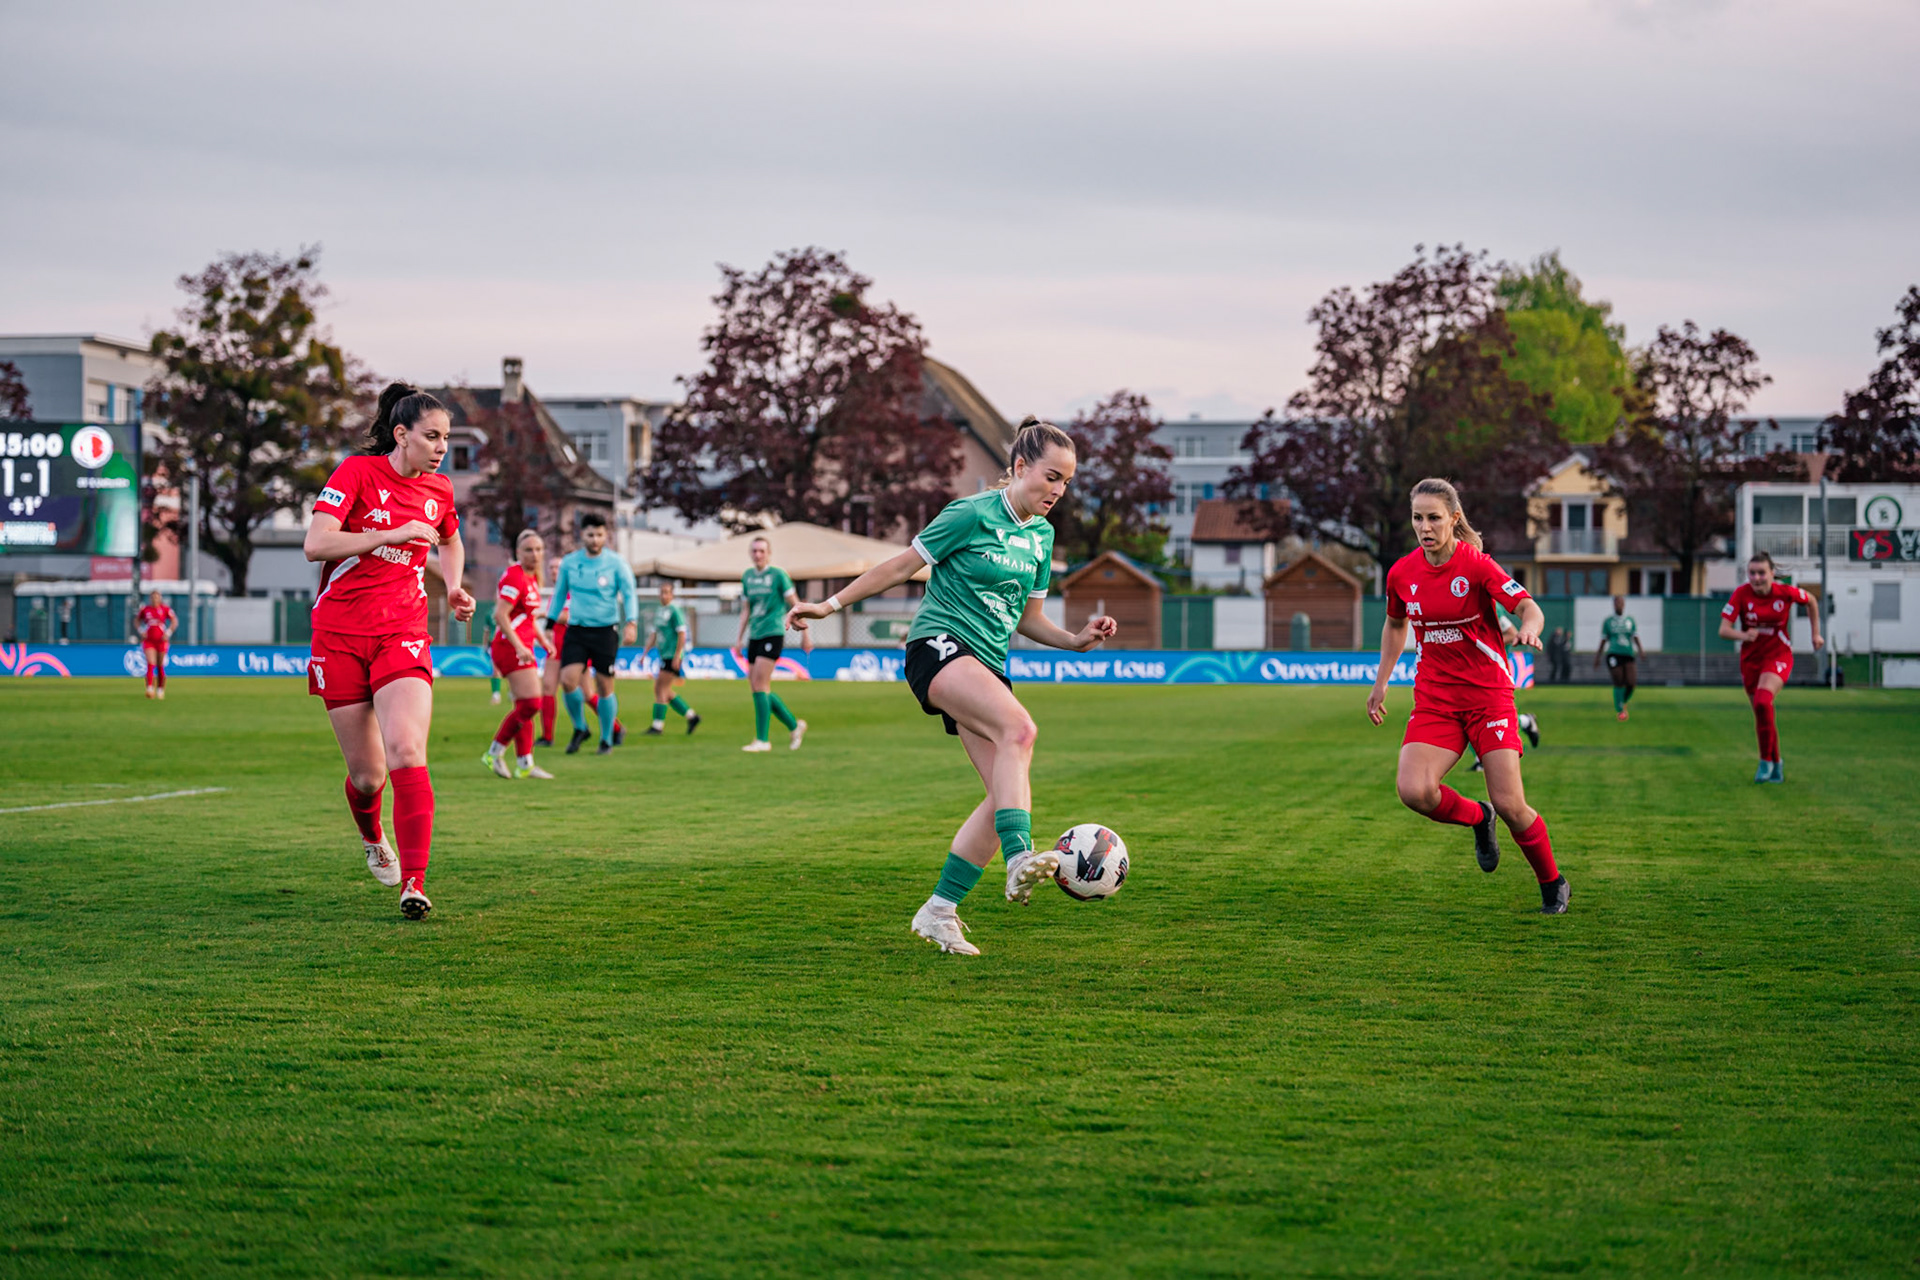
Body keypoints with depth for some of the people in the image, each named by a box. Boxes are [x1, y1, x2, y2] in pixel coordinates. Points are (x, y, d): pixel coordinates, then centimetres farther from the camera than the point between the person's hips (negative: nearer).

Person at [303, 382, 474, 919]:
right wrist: (391, 534, -22)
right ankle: (373, 838, 40)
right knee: (367, 773, 5)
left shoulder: (438, 490, 8)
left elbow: (450, 542, 30)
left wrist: (454, 588, 12)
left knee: (406, 754, -20)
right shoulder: (357, 472, -7)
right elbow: (316, 544, -18)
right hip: (340, 637, -2)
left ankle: (414, 883, -23)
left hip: (402, 635, 2)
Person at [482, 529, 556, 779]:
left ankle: (524, 764, 11)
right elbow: (500, 615, -21)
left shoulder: (531, 577, 15)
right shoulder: (514, 576, -14)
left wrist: (543, 641, 22)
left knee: (525, 707, 9)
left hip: (522, 648, 10)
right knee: (531, 704, -14)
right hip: (511, 646, -10)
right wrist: (519, 647, -26)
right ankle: (495, 753, -5)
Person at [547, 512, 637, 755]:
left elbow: (630, 595, -4)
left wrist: (631, 623, -20)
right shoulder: (569, 563, 5)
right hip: (576, 631, 2)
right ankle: (580, 729, 10)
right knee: (568, 681, -14)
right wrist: (549, 624, 16)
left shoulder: (616, 564, -3)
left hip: (605, 632, -2)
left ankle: (607, 739, 18)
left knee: (604, 687, 1)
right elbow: (559, 594, 17)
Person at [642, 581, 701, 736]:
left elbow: (682, 635, -14)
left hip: (673, 657, -9)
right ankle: (691, 716, 19)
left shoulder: (674, 611, -10)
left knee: (661, 690, -10)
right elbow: (654, 634, 22)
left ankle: (658, 725, -7)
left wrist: (677, 657, -18)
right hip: (664, 656, 9)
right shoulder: (659, 612, 16)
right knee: (666, 692, 10)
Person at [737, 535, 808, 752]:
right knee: (758, 689, 6)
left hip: (773, 634, -7)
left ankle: (762, 740, -12)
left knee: (759, 685, -14)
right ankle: (794, 726, 20)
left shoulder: (778, 575, -4)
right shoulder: (747, 576, 13)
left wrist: (805, 633, -4)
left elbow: (795, 604, -2)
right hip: (755, 636, 7)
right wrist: (740, 637, 18)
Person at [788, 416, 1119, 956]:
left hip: (987, 665, 8)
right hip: (940, 647, -8)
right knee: (1018, 728, -34)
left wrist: (1076, 640, 4)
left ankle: (938, 911, 2)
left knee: (1010, 791, -6)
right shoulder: (973, 514, -7)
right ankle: (1019, 857, -46)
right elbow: (903, 566, -1)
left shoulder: (1041, 535, 14)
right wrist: (832, 604, -2)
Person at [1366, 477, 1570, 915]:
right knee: (1414, 790, -20)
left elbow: (1528, 606, -21)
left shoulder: (1476, 565, -12)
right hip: (1434, 699, 3)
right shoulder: (1401, 573, 1)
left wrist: (1528, 627, -43)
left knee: (1509, 804, -8)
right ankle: (1477, 819, 13)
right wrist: (1381, 681, 17)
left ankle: (1553, 884, 18)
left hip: (1488, 694, -3)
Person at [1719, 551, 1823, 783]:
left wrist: (1816, 633, 9)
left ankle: (1766, 760, -15)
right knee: (1760, 714, 9)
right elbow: (1724, 630, -17)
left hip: (1778, 656, -3)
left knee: (1763, 702, -28)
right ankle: (1776, 764, 28)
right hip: (1750, 658, 3)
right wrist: (1743, 635, -36)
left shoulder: (1785, 592, -13)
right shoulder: (1742, 594, -12)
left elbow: (1810, 601, 9)